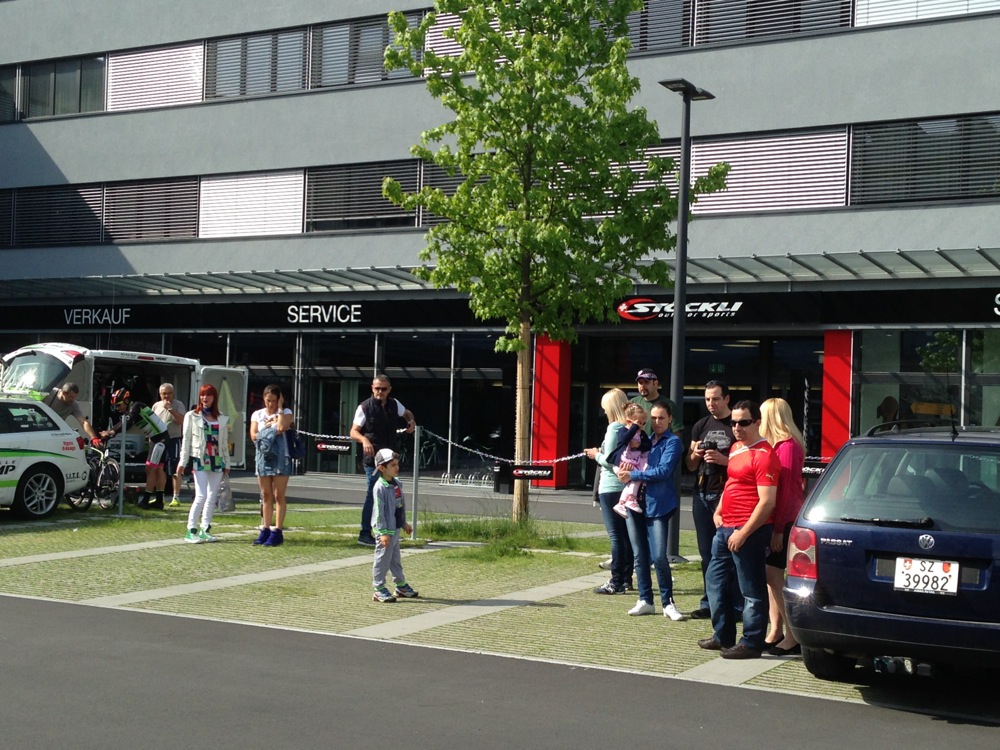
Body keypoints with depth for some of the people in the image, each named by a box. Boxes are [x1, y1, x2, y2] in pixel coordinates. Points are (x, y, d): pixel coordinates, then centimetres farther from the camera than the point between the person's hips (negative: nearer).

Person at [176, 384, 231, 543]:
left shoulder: (222, 419, 12)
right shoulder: (192, 416, 4)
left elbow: (224, 443, 14)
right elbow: (186, 440, 1)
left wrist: (226, 464, 13)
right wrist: (182, 462, -4)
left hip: (217, 461, 4)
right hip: (200, 460, -4)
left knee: (212, 497, 4)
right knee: (201, 496, -11)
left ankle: (205, 529, 12)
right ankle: (191, 531, -5)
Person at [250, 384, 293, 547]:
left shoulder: (286, 412, 3)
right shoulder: (257, 414, 12)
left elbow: (281, 428, -18)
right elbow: (254, 436, 0)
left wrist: (280, 408, -9)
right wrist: (271, 431, -8)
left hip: (280, 458, -4)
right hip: (262, 457, 4)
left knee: (278, 495, -4)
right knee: (266, 495, 7)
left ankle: (277, 532, -4)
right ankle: (265, 529, 10)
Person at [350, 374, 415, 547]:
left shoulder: (394, 405, 9)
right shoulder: (365, 407, -7)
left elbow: (407, 413, 29)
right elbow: (353, 431, -7)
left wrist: (411, 421, 6)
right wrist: (364, 439, -28)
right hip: (373, 457, -6)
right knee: (372, 494, -9)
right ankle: (365, 534, -2)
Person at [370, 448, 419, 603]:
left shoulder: (397, 484, 8)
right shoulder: (380, 487, -18)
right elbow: (379, 511, -20)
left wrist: (404, 523, 23)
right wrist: (383, 532, -22)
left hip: (396, 529, 9)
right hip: (385, 531, -9)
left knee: (395, 559, 19)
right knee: (383, 559, -3)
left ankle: (401, 585, 29)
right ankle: (378, 590, 3)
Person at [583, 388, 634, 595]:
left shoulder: (614, 428, -13)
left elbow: (610, 460, -16)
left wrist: (596, 455, 3)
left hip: (611, 487, -8)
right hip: (628, 487, 8)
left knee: (615, 535, -6)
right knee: (626, 534, 12)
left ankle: (616, 582, -5)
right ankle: (626, 578, 17)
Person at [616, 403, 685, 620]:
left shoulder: (673, 442, -1)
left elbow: (663, 471, -13)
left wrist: (633, 476, -14)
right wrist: (624, 470, -3)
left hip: (657, 505, -6)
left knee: (659, 557, -10)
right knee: (640, 556, 9)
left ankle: (668, 603, 2)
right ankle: (645, 600, 18)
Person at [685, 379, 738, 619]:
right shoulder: (701, 426, 15)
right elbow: (690, 465, 20)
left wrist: (723, 460, -18)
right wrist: (696, 455, -2)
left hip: (726, 495, -6)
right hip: (702, 494, 6)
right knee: (706, 552, 10)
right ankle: (708, 602, 17)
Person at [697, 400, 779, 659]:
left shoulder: (763, 455, -16)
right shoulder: (736, 448, 13)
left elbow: (767, 502, -20)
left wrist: (743, 532, -21)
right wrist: (718, 512, 15)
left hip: (748, 531, -10)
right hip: (726, 527, 10)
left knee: (752, 590, -1)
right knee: (715, 580, 18)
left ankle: (751, 643, 8)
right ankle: (723, 636, 29)